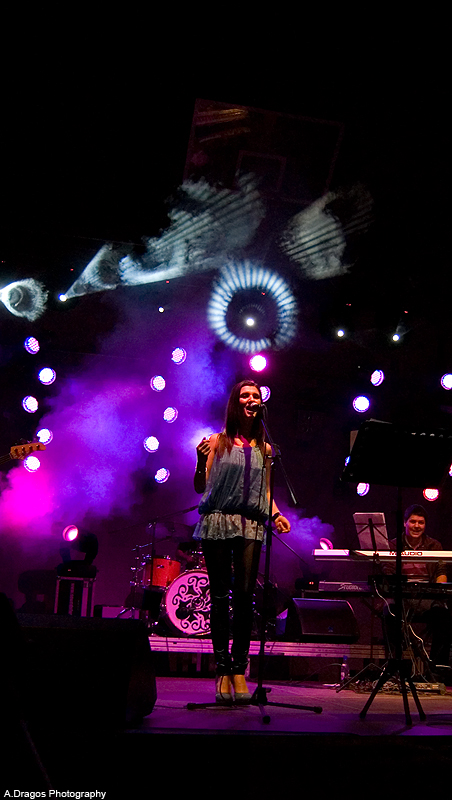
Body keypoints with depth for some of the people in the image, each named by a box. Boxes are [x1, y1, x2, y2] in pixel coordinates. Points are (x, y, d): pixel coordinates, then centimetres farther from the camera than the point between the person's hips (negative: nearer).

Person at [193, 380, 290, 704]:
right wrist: (201, 462, -16)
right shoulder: (218, 442, 6)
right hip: (217, 522, -2)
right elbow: (201, 487, 2)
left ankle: (239, 669, 5)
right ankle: (222, 669, 7)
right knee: (220, 596, 0)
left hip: (251, 525, 2)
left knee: (245, 596, -4)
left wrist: (277, 514, 1)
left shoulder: (264, 448, 15)